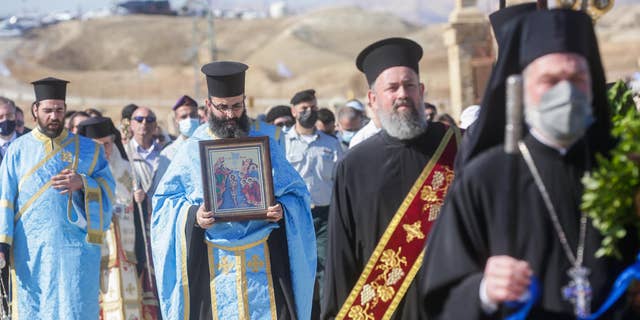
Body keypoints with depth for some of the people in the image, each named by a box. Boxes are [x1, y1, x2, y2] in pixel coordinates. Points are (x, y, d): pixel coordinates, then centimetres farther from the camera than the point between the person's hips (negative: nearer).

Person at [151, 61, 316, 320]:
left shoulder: (265, 145, 11)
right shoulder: (193, 149, 7)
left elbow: (296, 193, 10)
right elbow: (165, 199, 6)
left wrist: (282, 210, -12)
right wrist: (193, 214, -13)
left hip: (265, 261, 1)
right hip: (211, 264, -1)